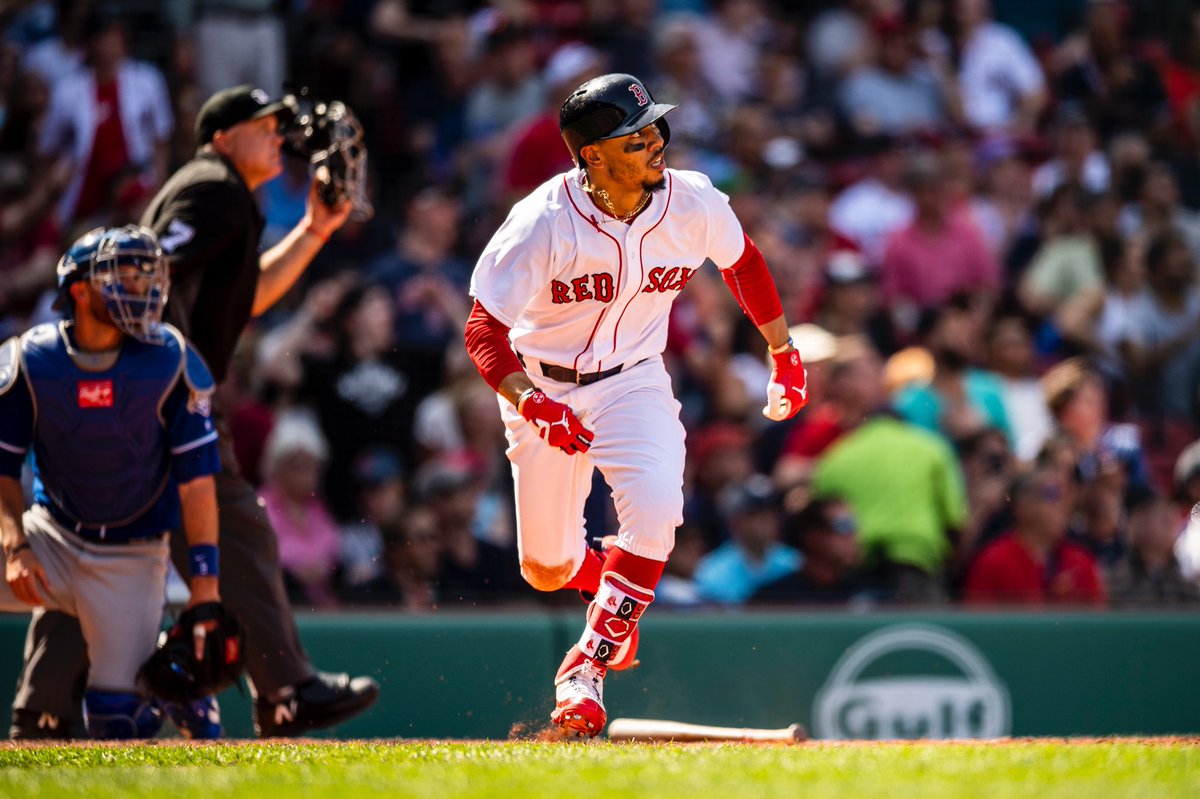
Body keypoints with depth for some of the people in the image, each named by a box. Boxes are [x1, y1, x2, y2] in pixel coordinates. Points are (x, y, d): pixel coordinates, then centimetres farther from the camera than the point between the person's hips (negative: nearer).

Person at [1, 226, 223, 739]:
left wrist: (204, 582, -14)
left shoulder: (171, 363, -11)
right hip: (52, 538, 1)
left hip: (132, 557, -1)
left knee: (117, 722, -4)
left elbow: (196, 478, -9)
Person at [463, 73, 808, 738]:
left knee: (655, 509, -28)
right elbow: (484, 330, -23)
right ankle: (604, 579, 44)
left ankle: (587, 669, -17)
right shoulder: (544, 222, -25)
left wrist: (783, 355, 13)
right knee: (545, 570, 6)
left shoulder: (692, 204, -15)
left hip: (633, 382, 1)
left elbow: (743, 264, 8)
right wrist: (533, 403, -38)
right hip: (544, 385, -1)